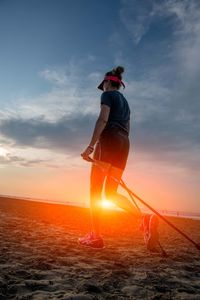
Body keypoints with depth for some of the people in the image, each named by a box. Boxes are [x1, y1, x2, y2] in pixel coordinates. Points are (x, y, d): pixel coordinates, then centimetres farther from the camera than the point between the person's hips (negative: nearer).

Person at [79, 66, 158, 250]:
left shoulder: (108, 95, 6)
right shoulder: (125, 101, 30)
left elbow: (103, 119, -11)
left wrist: (91, 145, -18)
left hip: (109, 140, -7)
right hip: (124, 144, 8)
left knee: (95, 189, -6)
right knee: (111, 193, 7)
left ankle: (95, 236, -7)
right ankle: (145, 219, -9)